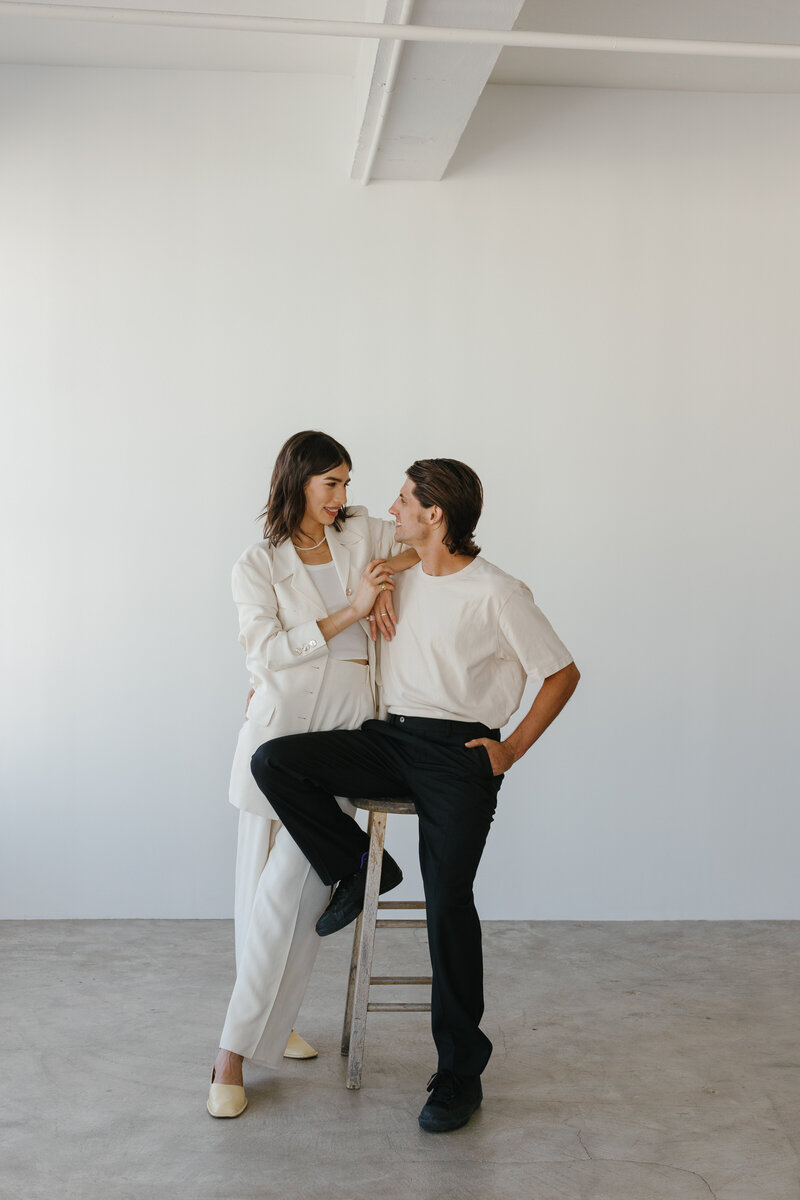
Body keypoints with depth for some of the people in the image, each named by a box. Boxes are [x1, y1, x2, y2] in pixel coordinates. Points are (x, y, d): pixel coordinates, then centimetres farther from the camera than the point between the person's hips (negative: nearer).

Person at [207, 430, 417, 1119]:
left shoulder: (362, 535, 13)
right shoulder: (257, 567, 4)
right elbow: (268, 651, -9)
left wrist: (390, 572, -2)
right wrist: (352, 610, -13)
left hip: (346, 729, 2)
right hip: (283, 729, -1)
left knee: (293, 892, -4)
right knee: (266, 888, 1)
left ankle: (237, 1050, 5)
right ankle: (264, 1020, 16)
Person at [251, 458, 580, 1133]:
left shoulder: (496, 595, -8)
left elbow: (563, 674, 0)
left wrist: (512, 750, -5)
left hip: (460, 753, -5)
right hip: (389, 741, 6)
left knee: (448, 900, -12)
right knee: (274, 761, -16)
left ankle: (461, 1070, 2)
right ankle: (358, 868, 4)